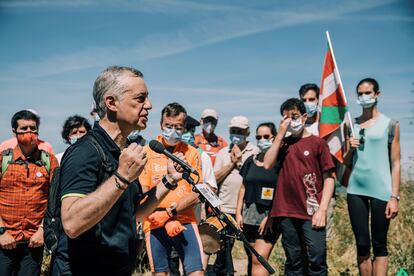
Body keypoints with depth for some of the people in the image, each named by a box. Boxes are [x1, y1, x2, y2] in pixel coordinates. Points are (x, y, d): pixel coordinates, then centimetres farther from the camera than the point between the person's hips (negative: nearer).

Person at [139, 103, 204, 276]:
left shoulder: (191, 153, 4)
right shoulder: (147, 152, 1)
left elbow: (196, 194, -1)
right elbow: (143, 193, -3)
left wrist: (169, 212, -14)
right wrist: (168, 221, -12)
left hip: (185, 222, 0)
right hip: (155, 224, 0)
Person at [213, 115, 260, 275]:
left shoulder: (255, 152, 3)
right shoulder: (223, 152, 11)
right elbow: (215, 178, 2)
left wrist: (239, 161, -7)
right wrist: (232, 163, -4)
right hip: (225, 209, 2)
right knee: (223, 249, 9)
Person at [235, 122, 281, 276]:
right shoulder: (251, 161, 13)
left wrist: (270, 217, -13)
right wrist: (238, 213, 10)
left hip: (270, 217, -5)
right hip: (249, 216, 6)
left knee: (259, 258, -14)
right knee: (252, 260, 10)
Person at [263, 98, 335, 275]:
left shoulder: (317, 143, 4)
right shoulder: (283, 143, 14)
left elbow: (328, 178, 0)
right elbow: (267, 164, -2)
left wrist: (322, 210, -9)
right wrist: (280, 134, -3)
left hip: (312, 213, -3)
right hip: (287, 213, 3)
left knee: (317, 259, -6)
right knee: (294, 262, 9)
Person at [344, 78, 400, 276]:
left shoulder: (390, 125, 2)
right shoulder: (351, 125, 10)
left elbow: (395, 164, 0)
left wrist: (394, 196, -6)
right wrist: (350, 150, -7)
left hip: (381, 191, -3)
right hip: (356, 190, 3)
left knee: (379, 245, 3)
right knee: (362, 244, 5)